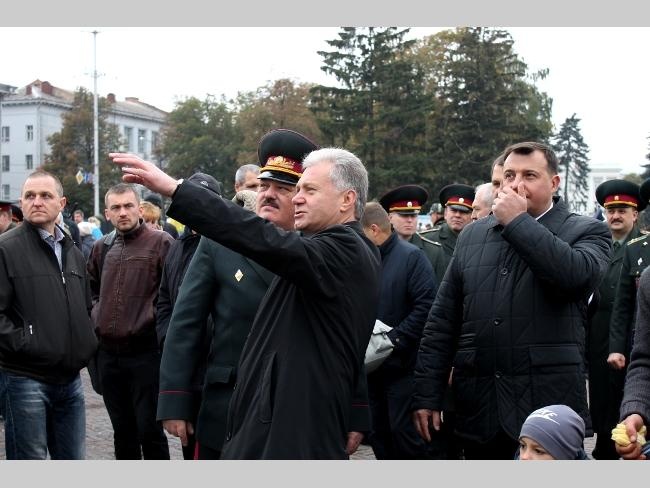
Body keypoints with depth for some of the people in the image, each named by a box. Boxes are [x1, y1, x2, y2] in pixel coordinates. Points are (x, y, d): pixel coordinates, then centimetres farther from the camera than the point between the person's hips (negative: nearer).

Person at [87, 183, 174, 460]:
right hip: (108, 352, 6)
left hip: (145, 350, -6)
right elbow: (91, 289, 26)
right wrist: (97, 317, 14)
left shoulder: (160, 243, -8)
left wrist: (154, 318, -12)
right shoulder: (102, 248, 11)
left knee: (149, 430, -1)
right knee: (122, 431, 14)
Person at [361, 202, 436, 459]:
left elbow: (426, 305, -17)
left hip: (402, 367, -6)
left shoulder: (412, 257, -8)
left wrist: (394, 340, -18)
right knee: (379, 433, 11)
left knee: (403, 430, -6)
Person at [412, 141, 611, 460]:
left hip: (549, 406, -3)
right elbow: (441, 322, 11)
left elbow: (575, 273, -22)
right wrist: (427, 395, 6)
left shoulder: (587, 232, 3)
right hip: (477, 408, 4)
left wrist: (516, 221, -13)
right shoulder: (473, 236, 13)